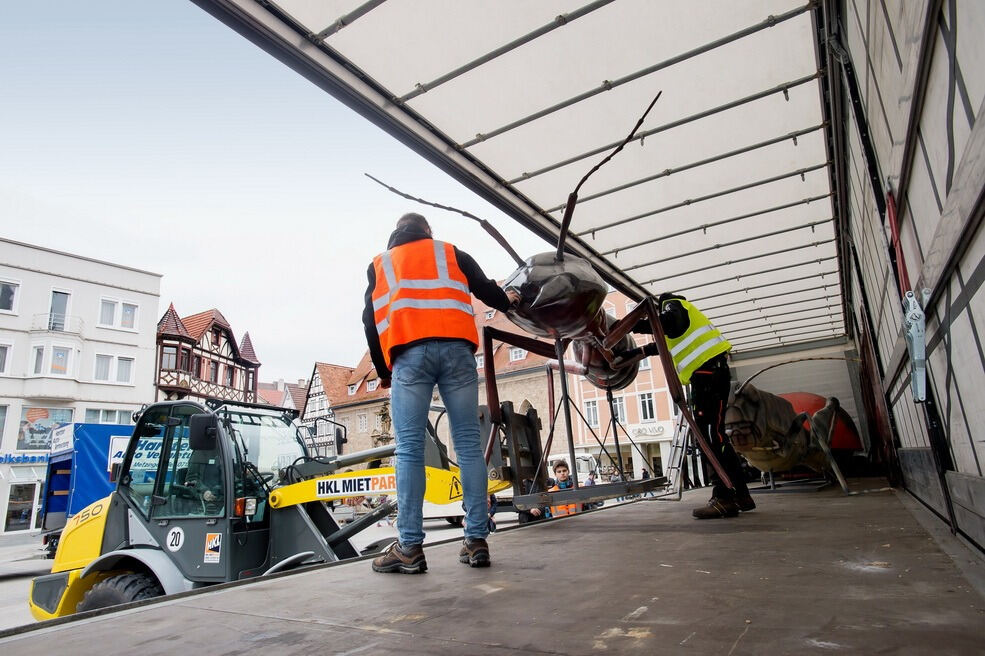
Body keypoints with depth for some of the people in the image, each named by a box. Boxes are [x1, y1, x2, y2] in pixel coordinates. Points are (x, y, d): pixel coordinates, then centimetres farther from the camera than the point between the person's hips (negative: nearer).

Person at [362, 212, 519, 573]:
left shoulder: (379, 265, 25)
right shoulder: (452, 253, 25)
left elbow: (371, 320, 18)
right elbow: (485, 289, 23)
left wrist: (383, 370, 25)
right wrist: (507, 301, 46)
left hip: (409, 354, 0)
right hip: (455, 349, 1)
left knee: (409, 450, -3)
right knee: (468, 444, 1)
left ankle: (409, 547, -6)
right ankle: (476, 540, 1)